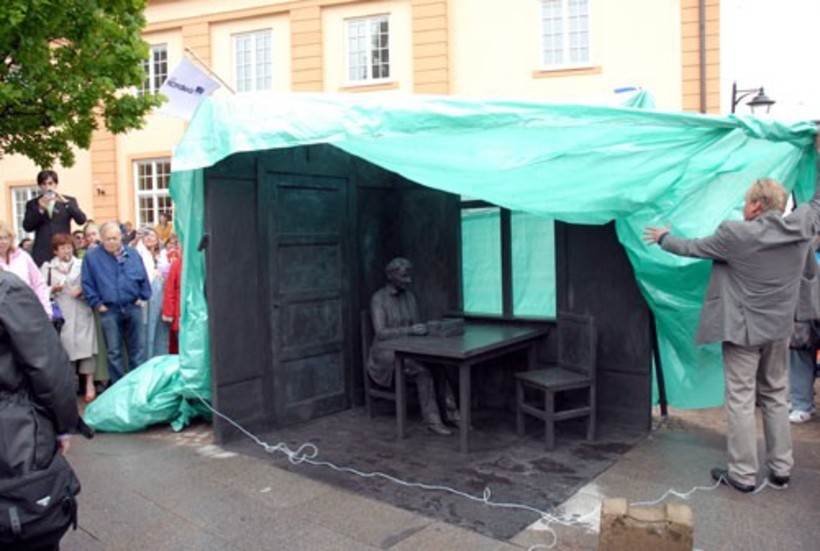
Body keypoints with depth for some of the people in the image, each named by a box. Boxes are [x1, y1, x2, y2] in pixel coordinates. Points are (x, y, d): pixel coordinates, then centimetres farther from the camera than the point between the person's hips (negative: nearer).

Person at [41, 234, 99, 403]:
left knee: (85, 347, -5)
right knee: (63, 350, 1)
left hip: (81, 313, 0)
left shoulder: (82, 264, 8)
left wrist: (82, 290, -13)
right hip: (60, 315, 1)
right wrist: (52, 290, -15)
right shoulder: (47, 267, 9)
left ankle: (89, 385, 0)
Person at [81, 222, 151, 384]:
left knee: (138, 349, 6)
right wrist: (97, 303, -4)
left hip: (133, 308, 2)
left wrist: (142, 297, 4)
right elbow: (87, 283, 1)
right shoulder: (91, 256, 0)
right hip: (109, 310, -1)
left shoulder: (133, 254, 6)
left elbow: (143, 279, 11)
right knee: (114, 352, 4)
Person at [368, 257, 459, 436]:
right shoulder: (379, 299, -11)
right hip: (386, 353, -6)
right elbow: (380, 333, -21)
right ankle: (432, 419, -26)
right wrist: (410, 330, -30)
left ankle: (450, 411, -25)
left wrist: (424, 329, -12)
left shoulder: (409, 296, 9)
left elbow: (415, 326, 11)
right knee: (423, 368, -31)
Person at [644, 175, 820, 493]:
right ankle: (781, 469, 23)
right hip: (779, 329, 6)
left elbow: (692, 248, -4)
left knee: (741, 401, 1)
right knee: (776, 398, 16)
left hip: (743, 329, -6)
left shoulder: (736, 234, -17)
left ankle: (743, 474, 7)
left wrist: (663, 237, 15)